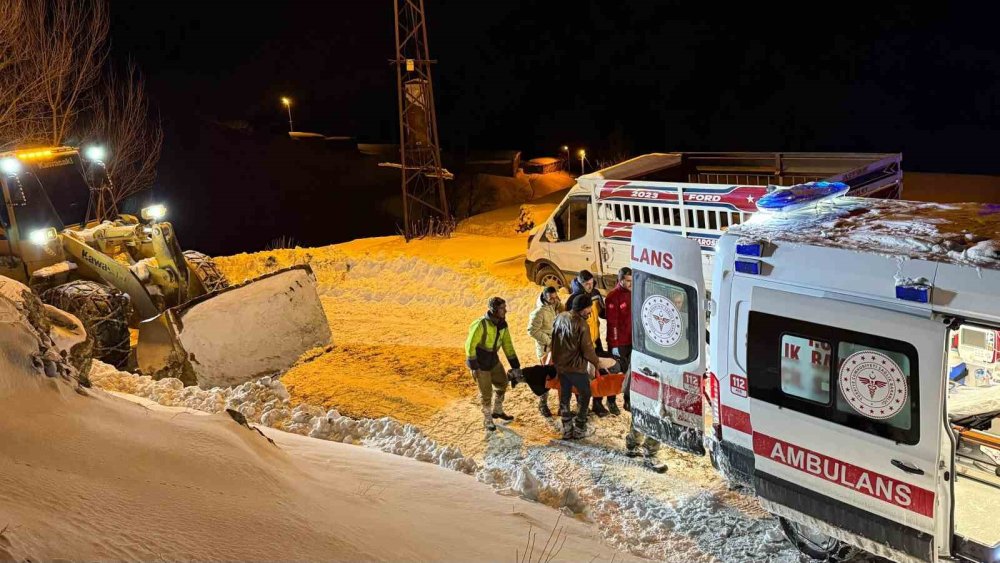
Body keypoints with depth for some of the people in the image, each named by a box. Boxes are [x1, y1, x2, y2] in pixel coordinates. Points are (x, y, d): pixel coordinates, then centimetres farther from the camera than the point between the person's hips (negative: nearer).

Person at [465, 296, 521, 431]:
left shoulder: (502, 325, -5)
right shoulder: (481, 325, -28)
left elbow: (508, 346, 1)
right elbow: (470, 345, -23)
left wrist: (515, 366, -1)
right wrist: (474, 367, -22)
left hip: (493, 361, 7)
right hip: (480, 363, -7)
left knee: (502, 384, 18)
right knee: (486, 393, 2)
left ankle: (497, 411, 40)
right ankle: (487, 419, 22)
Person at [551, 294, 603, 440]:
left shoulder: (560, 317, -2)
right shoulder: (582, 325, -23)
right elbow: (587, 349, -18)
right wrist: (596, 362, -1)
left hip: (560, 365, 6)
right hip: (576, 367, -6)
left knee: (564, 395, 17)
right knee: (585, 395, 13)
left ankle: (566, 430, 23)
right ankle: (579, 429, 15)